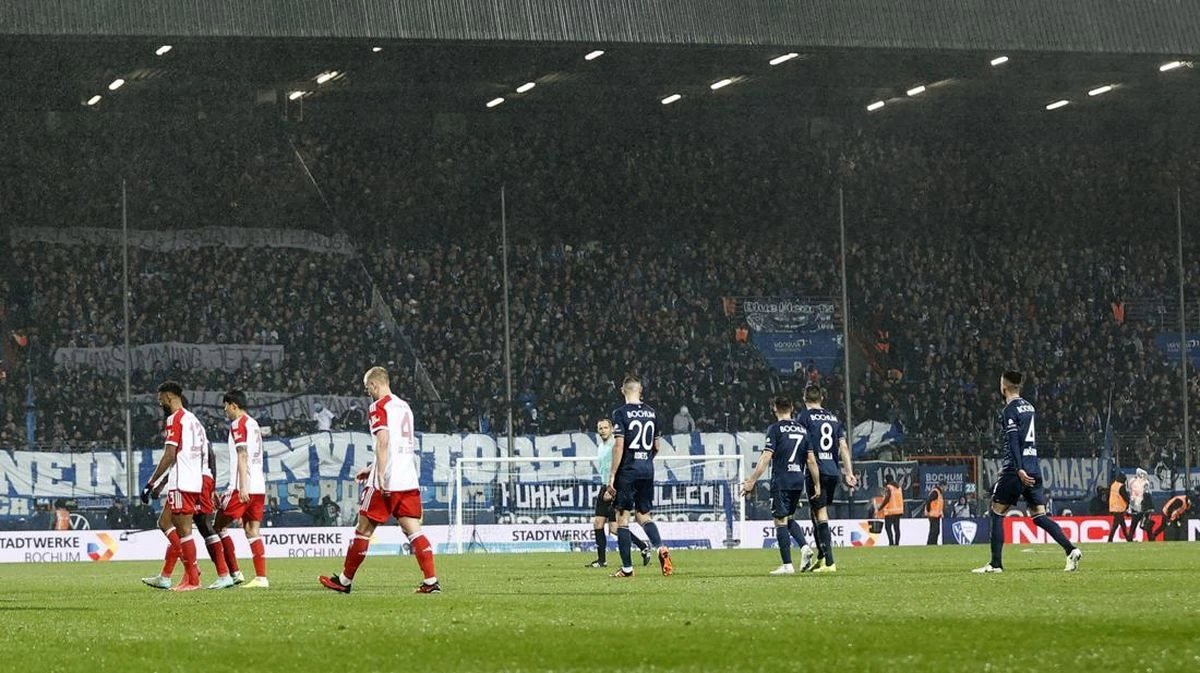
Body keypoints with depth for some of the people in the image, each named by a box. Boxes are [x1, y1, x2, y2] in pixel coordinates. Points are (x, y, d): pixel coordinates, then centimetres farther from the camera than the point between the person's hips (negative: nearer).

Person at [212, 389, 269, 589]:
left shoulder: (238, 424, -7)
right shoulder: (254, 424, 19)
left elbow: (242, 456, -16)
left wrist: (242, 487, -21)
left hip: (243, 488, -8)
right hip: (259, 487, 8)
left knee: (220, 526, 2)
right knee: (253, 531, 5)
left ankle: (235, 573, -3)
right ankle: (261, 577, -3)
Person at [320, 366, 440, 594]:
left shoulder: (379, 407, -6)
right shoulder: (404, 406, 19)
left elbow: (383, 441, -19)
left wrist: (380, 476, -23)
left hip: (387, 482, -7)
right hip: (409, 480, 7)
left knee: (363, 530, 5)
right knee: (413, 530, 1)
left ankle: (345, 580, 15)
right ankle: (431, 581, -11)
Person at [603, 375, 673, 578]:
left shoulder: (621, 413, -9)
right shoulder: (652, 412, 7)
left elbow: (619, 446, -15)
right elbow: (657, 446, 14)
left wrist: (612, 476, -11)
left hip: (628, 470, -5)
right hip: (648, 470, 5)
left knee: (622, 517, 3)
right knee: (643, 515, 14)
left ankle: (627, 567, 1)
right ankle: (660, 548, -12)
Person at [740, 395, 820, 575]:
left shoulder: (776, 428, -7)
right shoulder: (802, 429, 9)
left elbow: (766, 458, -13)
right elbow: (811, 460, 9)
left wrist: (751, 482, -12)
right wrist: (817, 485, 15)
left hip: (781, 481, -6)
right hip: (799, 481, 6)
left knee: (781, 521, -1)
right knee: (789, 518, 21)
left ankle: (787, 565, -5)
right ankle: (805, 547, -1)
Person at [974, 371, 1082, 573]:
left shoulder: (1010, 410, -8)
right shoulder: (1029, 407, 17)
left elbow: (1013, 441, -18)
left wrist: (1019, 469, -24)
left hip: (1016, 471, -7)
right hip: (1034, 470, 7)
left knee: (997, 513, 3)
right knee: (1039, 516, 6)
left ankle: (996, 563, 0)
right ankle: (1071, 550, -11)